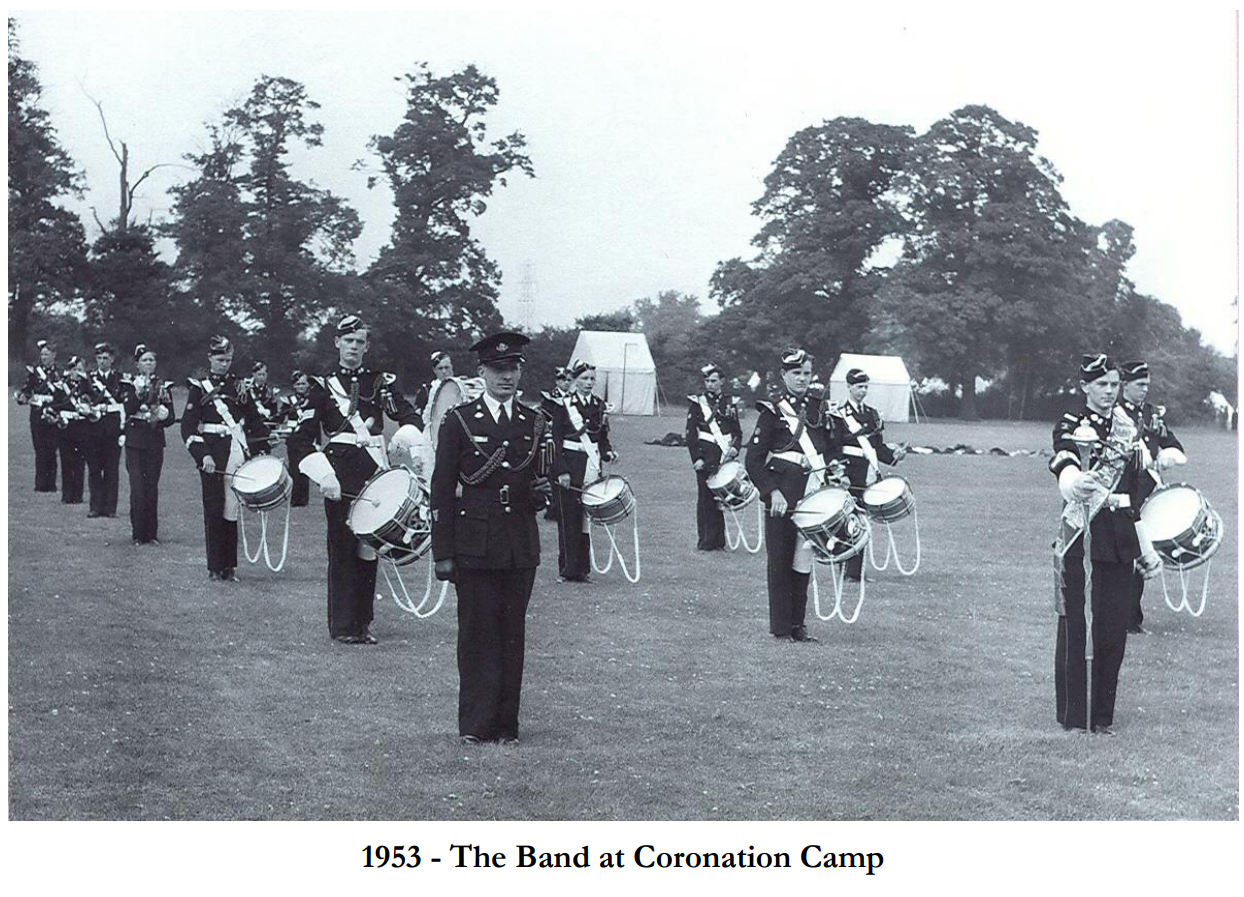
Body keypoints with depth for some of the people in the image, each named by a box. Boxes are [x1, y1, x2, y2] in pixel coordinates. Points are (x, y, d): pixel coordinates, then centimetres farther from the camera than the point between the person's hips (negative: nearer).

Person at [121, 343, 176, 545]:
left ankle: (152, 533, 10)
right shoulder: (129, 384, 3)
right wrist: (140, 391, -24)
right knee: (138, 488, -8)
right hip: (135, 442, -2)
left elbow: (171, 418, 7)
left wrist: (163, 415, -14)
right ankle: (138, 534, -2)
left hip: (155, 442, 2)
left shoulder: (163, 386, 10)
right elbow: (129, 409, -14)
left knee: (152, 488, 2)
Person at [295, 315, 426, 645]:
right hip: (341, 476, -3)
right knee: (343, 548, -1)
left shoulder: (381, 382, 11)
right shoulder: (322, 386, 4)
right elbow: (304, 437, 1)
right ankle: (342, 626, 4)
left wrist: (411, 438, -23)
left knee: (369, 546, 6)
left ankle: (363, 622, 15)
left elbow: (409, 414, -1)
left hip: (375, 472, 3)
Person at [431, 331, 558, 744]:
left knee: (512, 634, 6)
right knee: (477, 633, 0)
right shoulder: (459, 421, -1)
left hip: (521, 548, 3)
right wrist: (442, 553, -5)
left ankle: (506, 724, 13)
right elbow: (441, 490, -1)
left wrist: (542, 491, -5)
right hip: (474, 549, -3)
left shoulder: (536, 423, 10)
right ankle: (474, 725, 7)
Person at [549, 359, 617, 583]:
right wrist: (562, 471, -12)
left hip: (591, 469, 4)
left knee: (586, 518, 5)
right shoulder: (563, 405, -3)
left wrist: (608, 452, -3)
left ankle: (583, 569, 10)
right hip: (570, 467, -4)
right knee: (569, 519, -3)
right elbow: (556, 440, -6)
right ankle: (568, 570, 2)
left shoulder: (599, 405, 12)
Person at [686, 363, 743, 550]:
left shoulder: (729, 404, 13)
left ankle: (718, 540, 12)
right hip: (706, 457, -3)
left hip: (724, 457, 3)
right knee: (705, 498, -2)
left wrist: (735, 448, -5)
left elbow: (737, 431, 15)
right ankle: (705, 541, 2)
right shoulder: (697, 403, 4)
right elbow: (690, 434, 0)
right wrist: (696, 458, -9)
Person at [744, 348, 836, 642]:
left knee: (803, 560, 9)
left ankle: (798, 625, 16)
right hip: (782, 497, -5)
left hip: (812, 495, 5)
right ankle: (781, 628, 9)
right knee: (780, 561, 2)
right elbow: (753, 460, -8)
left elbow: (829, 447, 21)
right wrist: (773, 493, -16)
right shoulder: (773, 411, -6)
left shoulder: (818, 407, 10)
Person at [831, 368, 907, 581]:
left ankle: (856, 571, 9)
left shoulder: (872, 414, 17)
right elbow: (833, 450, -6)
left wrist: (893, 454, -1)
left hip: (869, 476, 5)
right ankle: (849, 572, 0)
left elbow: (878, 446, 18)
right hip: (849, 475, -5)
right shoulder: (839, 416, -1)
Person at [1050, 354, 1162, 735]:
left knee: (1114, 627, 4)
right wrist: (1076, 484, -50)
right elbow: (1064, 466, -26)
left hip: (1119, 539, 5)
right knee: (1075, 627, -2)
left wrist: (1146, 549, 19)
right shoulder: (1070, 425, -4)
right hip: (1080, 536, -5)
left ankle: (1103, 716, 14)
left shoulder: (1127, 428, 14)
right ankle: (1072, 718, 6)